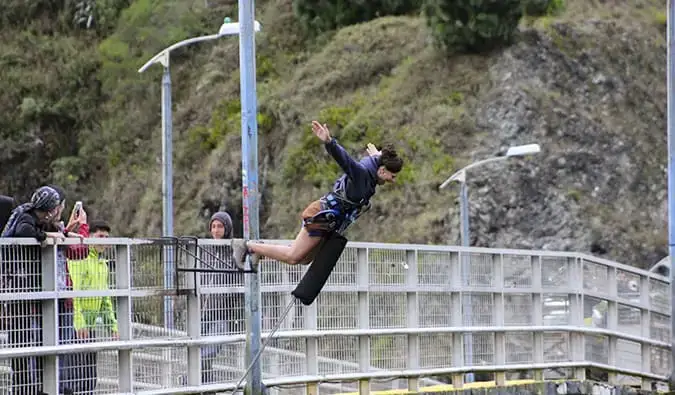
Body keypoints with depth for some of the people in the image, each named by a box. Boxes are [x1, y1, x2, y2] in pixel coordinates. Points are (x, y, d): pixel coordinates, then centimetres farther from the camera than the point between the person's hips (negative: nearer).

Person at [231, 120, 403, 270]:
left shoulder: (369, 176, 6)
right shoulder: (360, 173, -20)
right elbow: (343, 158, -37)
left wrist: (376, 156, 52)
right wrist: (329, 142, -55)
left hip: (327, 222, 10)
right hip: (321, 217, -10)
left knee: (304, 259, 13)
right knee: (292, 257, -10)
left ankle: (259, 249, 22)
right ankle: (246, 245, -2)